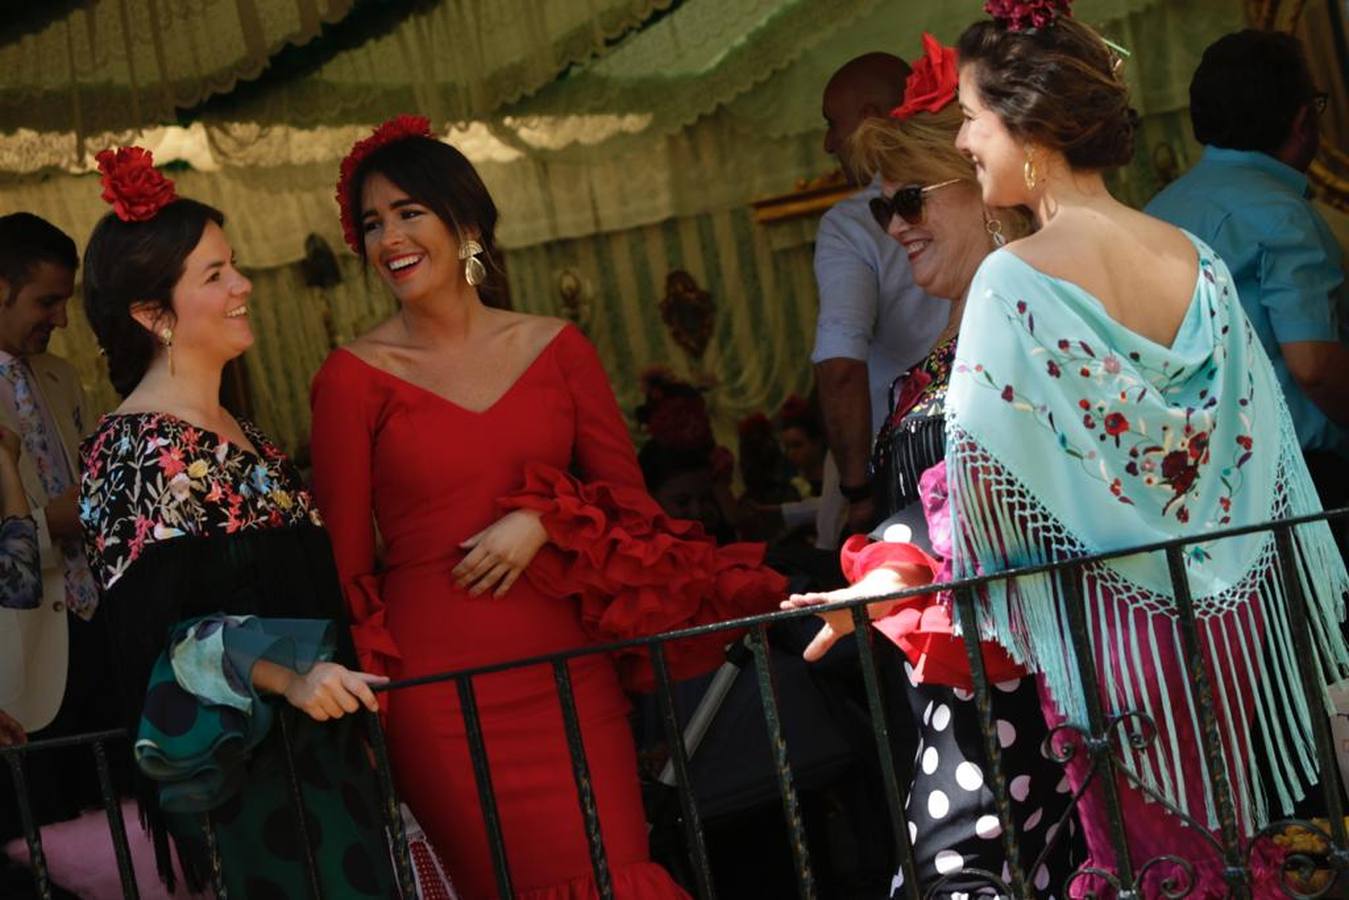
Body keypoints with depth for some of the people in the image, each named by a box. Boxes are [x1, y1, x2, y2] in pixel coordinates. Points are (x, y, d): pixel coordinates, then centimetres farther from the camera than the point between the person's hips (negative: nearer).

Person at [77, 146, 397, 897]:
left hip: (321, 747, 8)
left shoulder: (241, 434, 15)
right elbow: (154, 628, -19)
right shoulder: (136, 449, -12)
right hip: (237, 769, -8)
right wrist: (283, 677, -30)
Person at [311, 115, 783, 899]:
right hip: (439, 689, -2)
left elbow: (629, 495, 8)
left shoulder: (555, 348, 7)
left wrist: (544, 522, -10)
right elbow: (345, 563, 2)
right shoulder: (353, 379, -1)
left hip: (570, 673, 3)